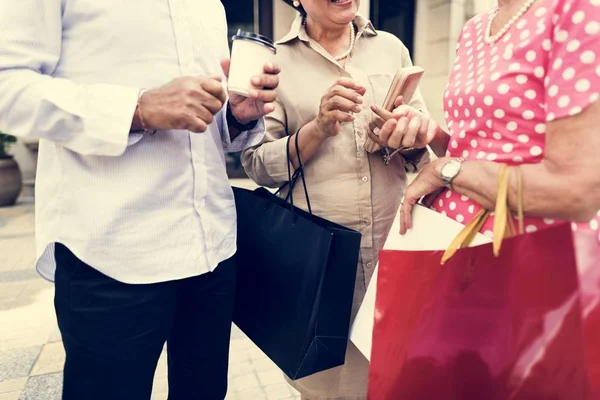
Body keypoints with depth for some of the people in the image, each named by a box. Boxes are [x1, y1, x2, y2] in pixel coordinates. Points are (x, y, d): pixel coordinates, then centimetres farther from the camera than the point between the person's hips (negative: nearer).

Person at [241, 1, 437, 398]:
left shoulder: (391, 48, 8)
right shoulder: (275, 60, 0)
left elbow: (423, 145, 9)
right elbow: (258, 164, -5)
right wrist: (319, 128, -19)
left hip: (394, 241, 3)